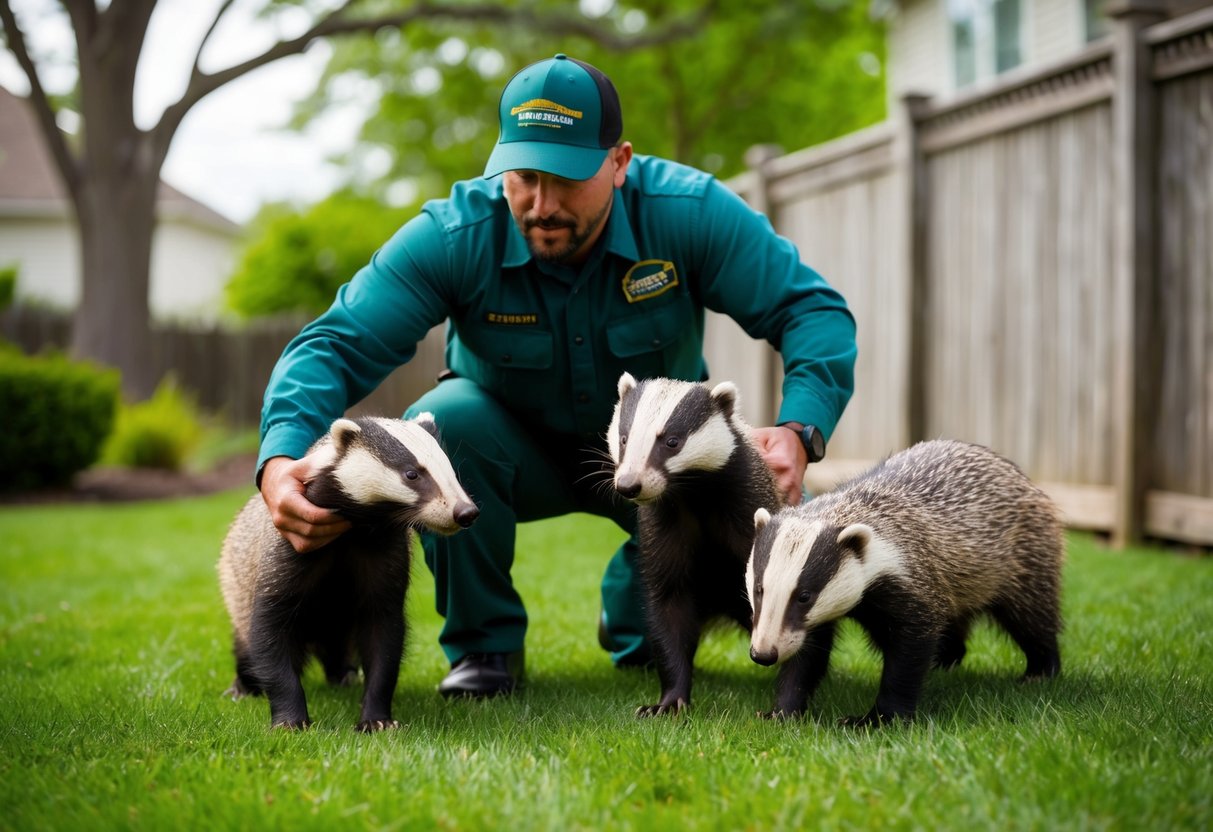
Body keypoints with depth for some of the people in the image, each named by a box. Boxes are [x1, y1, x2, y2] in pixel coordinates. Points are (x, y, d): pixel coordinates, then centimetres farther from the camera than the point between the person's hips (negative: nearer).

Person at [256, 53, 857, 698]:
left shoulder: (686, 211, -26)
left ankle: (639, 628, 10)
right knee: (439, 421, -33)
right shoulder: (453, 236, -27)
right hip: (516, 449, -1)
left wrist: (799, 432, -43)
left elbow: (814, 311, -25)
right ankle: (485, 642, -11)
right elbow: (337, 345, -31)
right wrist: (281, 458, -51)